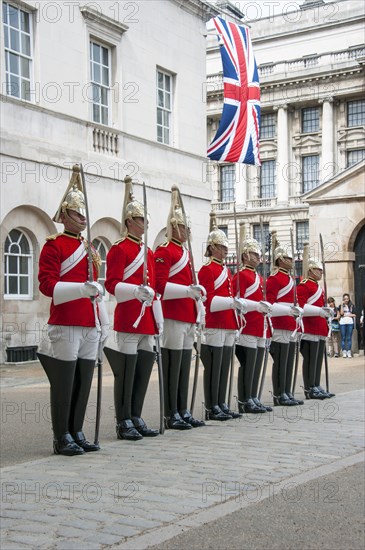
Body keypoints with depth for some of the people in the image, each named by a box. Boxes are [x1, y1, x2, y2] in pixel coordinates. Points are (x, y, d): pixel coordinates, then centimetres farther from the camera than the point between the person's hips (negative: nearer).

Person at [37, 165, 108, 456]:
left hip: (90, 327, 7)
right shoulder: (54, 246, -3)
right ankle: (62, 438, 7)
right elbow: (47, 284, -13)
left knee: (83, 383, 10)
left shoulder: (90, 249, 19)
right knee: (64, 384, -2)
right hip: (65, 326, -7)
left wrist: (104, 324, 18)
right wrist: (82, 288, -25)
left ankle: (77, 433, 20)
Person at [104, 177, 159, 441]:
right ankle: (124, 423, 5)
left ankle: (136, 419, 20)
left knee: (144, 372, 10)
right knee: (126, 373, -3)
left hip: (147, 321, 8)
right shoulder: (119, 249, -5)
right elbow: (112, 283, -13)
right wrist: (136, 291, -29)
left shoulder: (148, 252, 18)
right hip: (128, 319, -8)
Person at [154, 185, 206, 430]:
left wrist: (199, 290, 7)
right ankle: (171, 415, 2)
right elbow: (161, 286, -17)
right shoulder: (164, 252, -7)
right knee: (172, 367, -4)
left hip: (188, 319, 9)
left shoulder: (186, 254, 20)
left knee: (185, 367, 11)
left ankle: (183, 411, 18)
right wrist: (188, 290, -23)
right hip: (173, 319, -9)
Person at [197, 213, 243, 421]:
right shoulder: (207, 270, -7)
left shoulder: (226, 270, 20)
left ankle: (222, 404, 17)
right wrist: (232, 302, -22)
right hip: (215, 325, -9)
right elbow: (208, 299, -14)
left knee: (225, 367, 11)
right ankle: (212, 408, 1)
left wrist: (237, 304, 6)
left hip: (229, 326, 9)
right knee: (214, 368, -4)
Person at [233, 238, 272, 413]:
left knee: (257, 366, 11)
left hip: (259, 330, 9)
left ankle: (253, 399, 17)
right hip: (247, 329, -9)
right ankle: (245, 402, 0)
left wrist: (265, 307, 10)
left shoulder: (257, 277, 20)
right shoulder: (241, 276, -7)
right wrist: (258, 305, -24)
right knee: (247, 366, -6)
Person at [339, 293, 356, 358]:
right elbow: (341, 313, -7)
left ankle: (349, 352, 0)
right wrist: (342, 304, -7)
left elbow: (354, 314, 7)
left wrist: (347, 315, -4)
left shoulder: (352, 306, 11)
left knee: (349, 338, -1)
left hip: (350, 323, 0)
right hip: (342, 323, 0)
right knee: (343, 338, -2)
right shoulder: (341, 306, 10)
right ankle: (344, 352, -1)